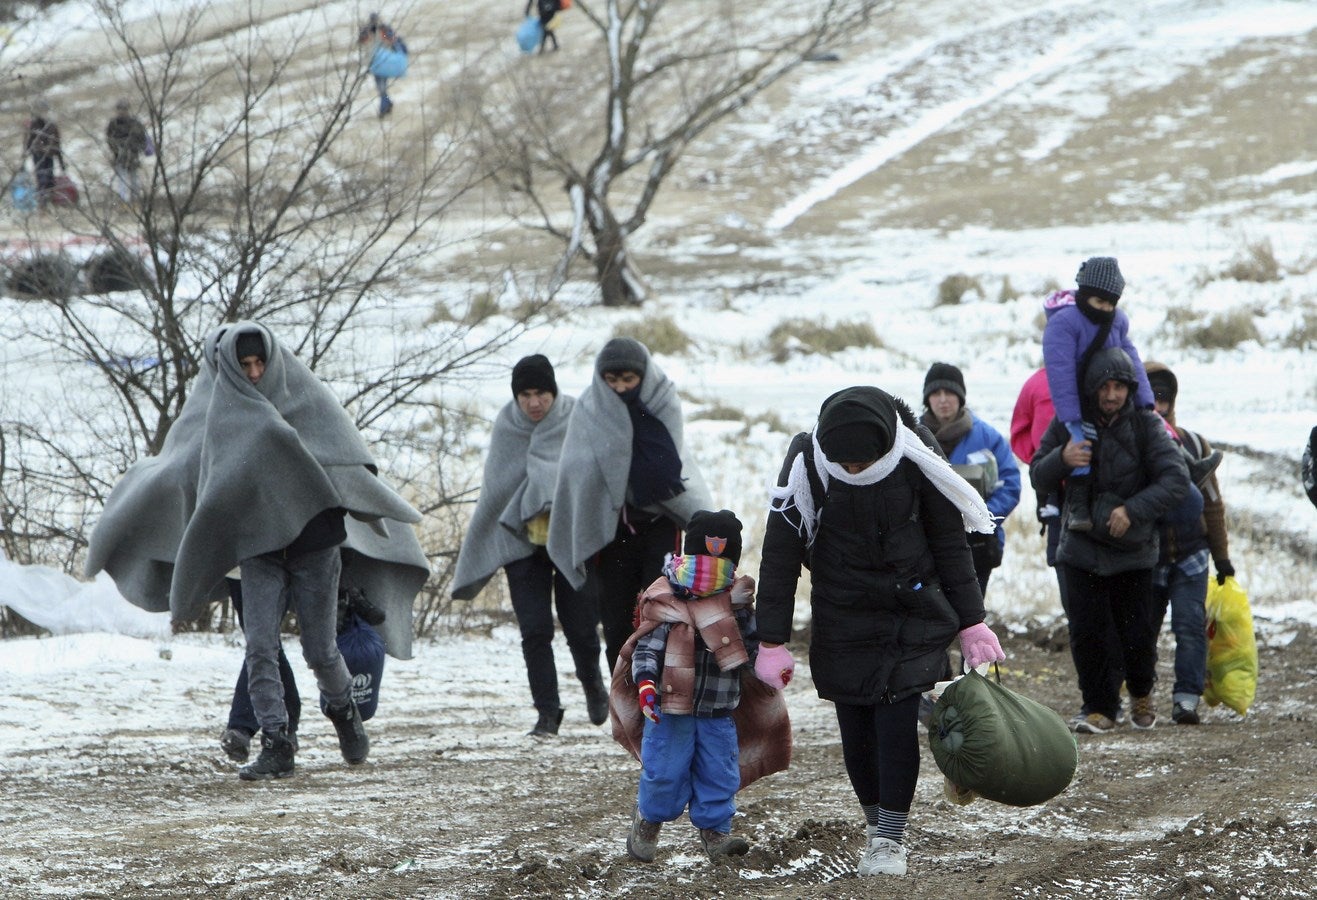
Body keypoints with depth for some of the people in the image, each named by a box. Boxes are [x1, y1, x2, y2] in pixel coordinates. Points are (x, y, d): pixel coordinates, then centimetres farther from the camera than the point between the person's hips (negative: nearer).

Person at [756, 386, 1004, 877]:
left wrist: (971, 621, 2)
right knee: (855, 726, 3)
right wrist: (772, 641, -7)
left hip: (913, 614, -1)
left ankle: (891, 838, -5)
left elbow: (950, 543, -1)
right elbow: (780, 555, -7)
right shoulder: (806, 464, -15)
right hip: (842, 620, 1)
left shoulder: (916, 460, -14)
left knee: (898, 720, -10)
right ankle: (874, 820, 21)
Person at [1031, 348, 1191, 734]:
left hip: (1133, 549, -1)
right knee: (1087, 632, -6)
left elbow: (1176, 478, -14)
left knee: (1138, 634, 1)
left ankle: (1141, 695, 29)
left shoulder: (1145, 425, -6)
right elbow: (1038, 478, 2)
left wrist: (1134, 510, -25)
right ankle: (1099, 707, 8)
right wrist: (1062, 459, -21)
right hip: (1082, 547, 1)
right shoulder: (1069, 424, 0)